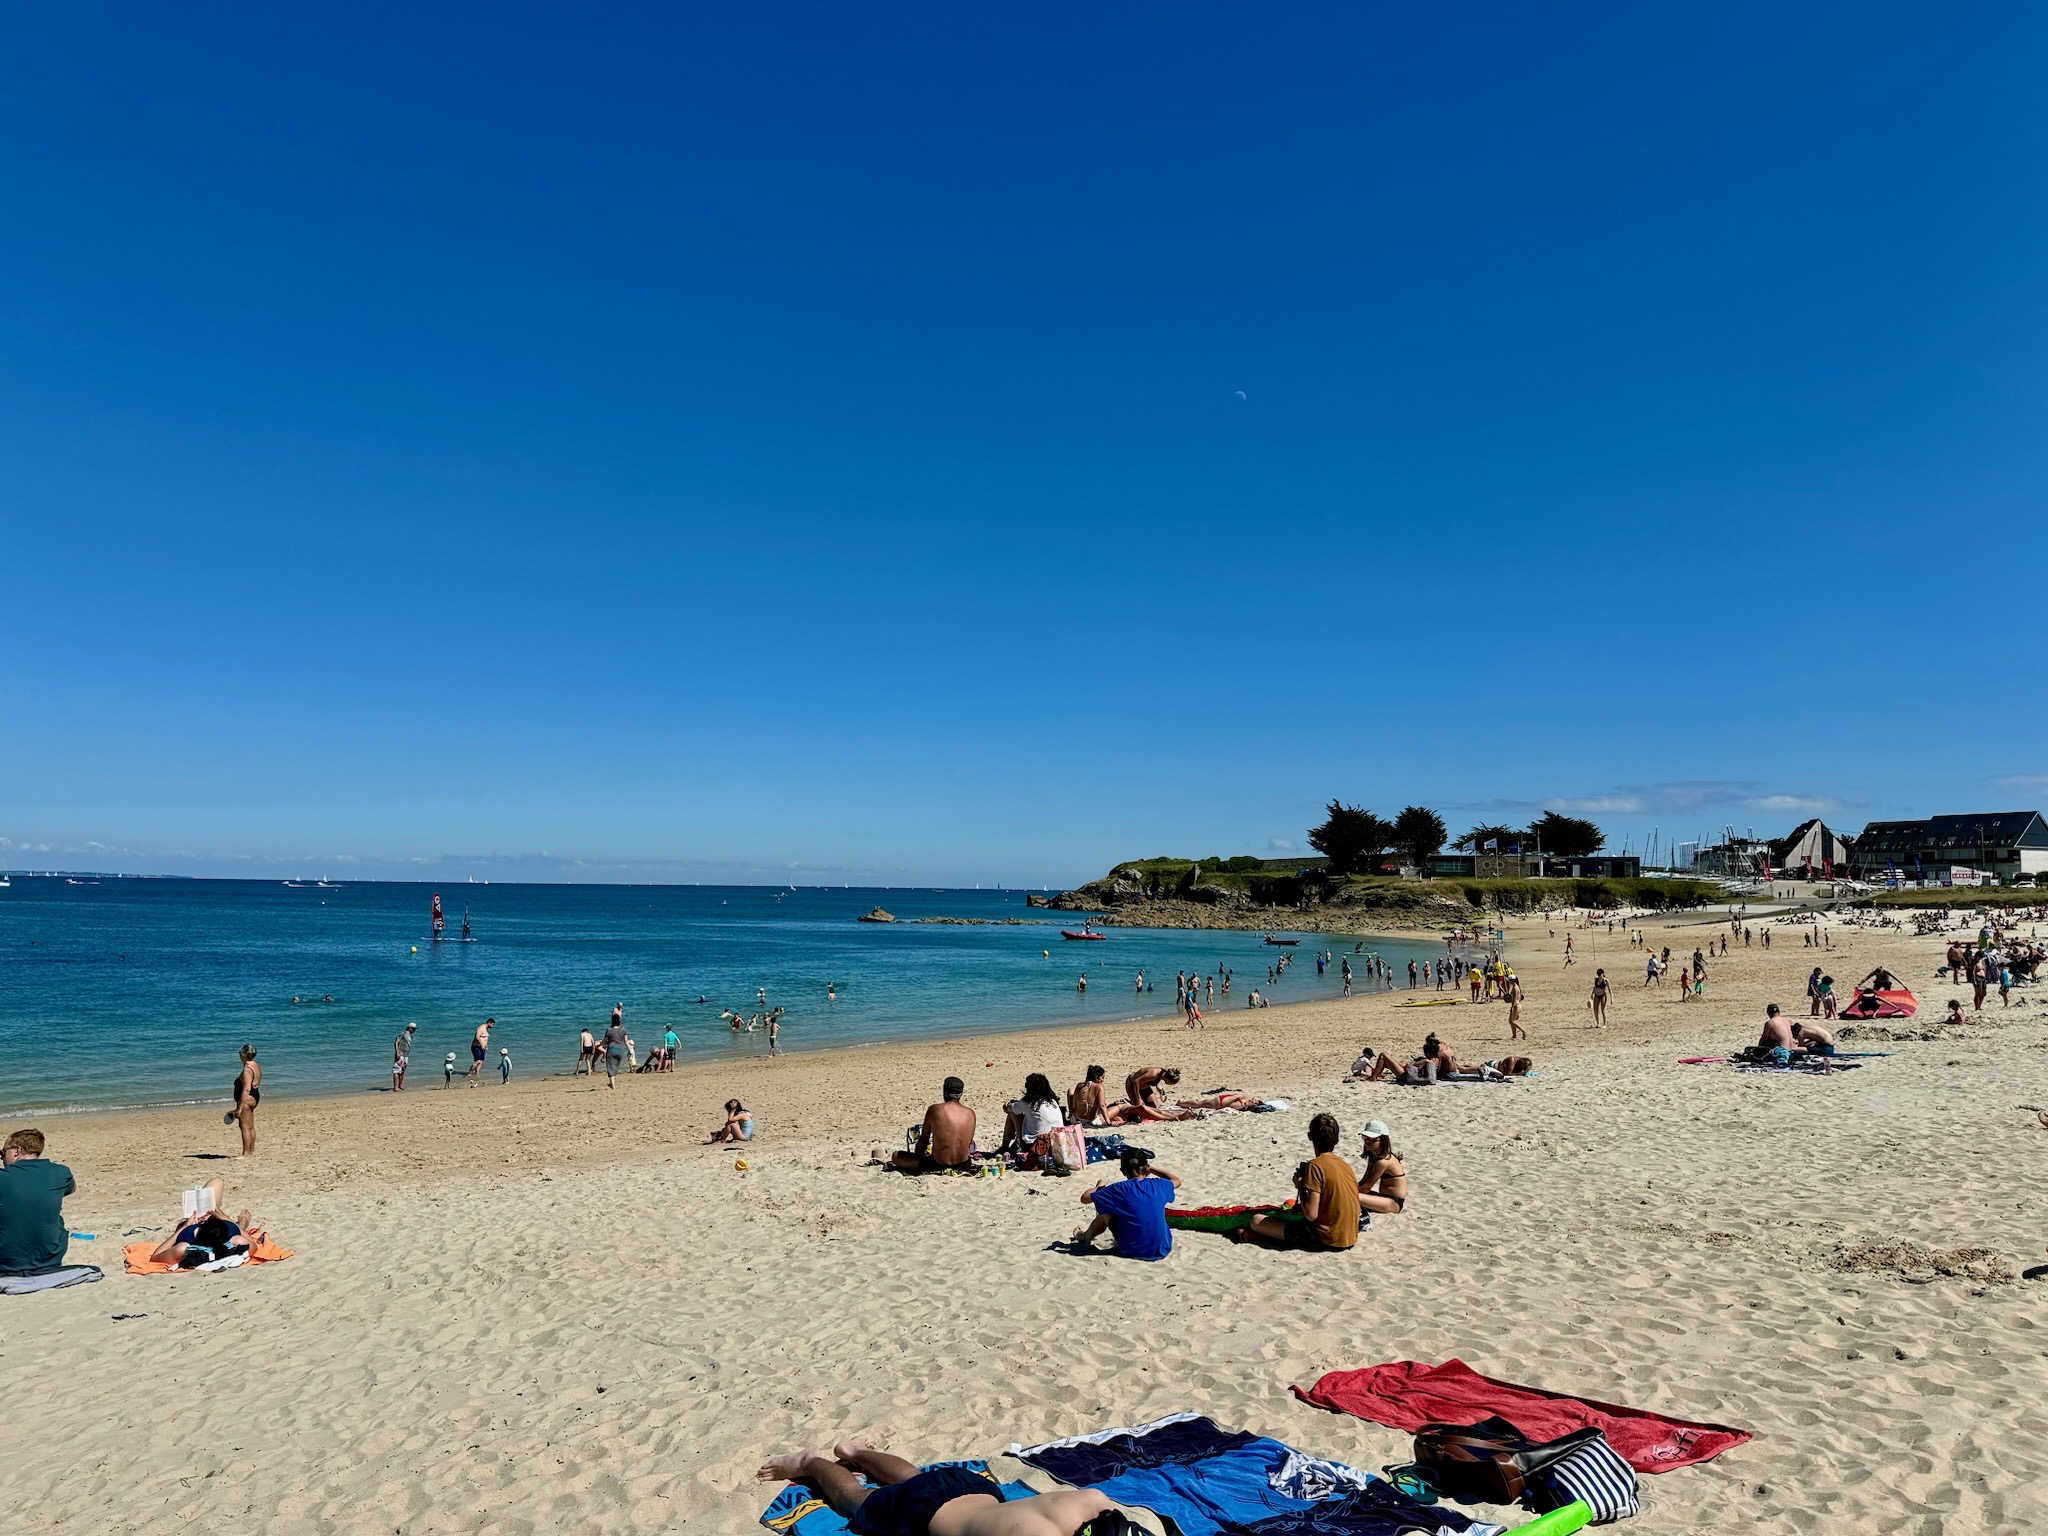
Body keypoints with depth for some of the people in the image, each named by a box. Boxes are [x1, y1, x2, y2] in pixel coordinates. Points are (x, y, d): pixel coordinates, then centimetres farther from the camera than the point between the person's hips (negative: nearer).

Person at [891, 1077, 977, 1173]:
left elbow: (923, 1140, 1)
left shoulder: (934, 1110, -9)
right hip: (963, 1164, 1)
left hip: (938, 1165, -1)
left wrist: (918, 1156, 20)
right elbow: (968, 1144, 10)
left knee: (896, 1156, 13)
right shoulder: (970, 1113, -2)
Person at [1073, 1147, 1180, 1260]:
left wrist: (1100, 1186, 14)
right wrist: (1152, 1169, 21)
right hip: (1162, 1250, 3)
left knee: (1105, 1212, 18)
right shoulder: (1158, 1185, -5)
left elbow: (1084, 1198, -4)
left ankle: (1086, 1237, 43)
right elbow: (1177, 1180, 20)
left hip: (1133, 1251, -3)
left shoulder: (1120, 1189, -14)